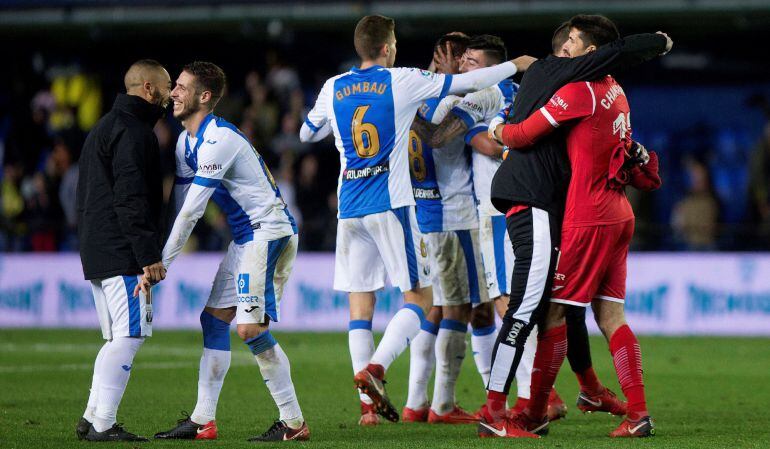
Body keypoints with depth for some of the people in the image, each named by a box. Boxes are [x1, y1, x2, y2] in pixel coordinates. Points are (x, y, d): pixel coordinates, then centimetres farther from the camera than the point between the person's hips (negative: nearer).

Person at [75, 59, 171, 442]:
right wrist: (149, 256, -20)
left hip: (97, 252, 10)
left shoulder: (105, 127, 23)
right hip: (123, 254, -10)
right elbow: (131, 199, -19)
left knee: (120, 338, 13)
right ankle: (102, 424, -14)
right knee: (129, 335, -11)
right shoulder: (132, 132, -10)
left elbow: (86, 195, 27)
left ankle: (92, 419, 11)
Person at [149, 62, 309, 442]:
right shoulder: (187, 142, 11)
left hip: (267, 232, -10)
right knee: (214, 319, 7)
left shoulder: (218, 140, -20)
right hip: (245, 236, 10)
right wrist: (160, 259, 5)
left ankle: (293, 422, -5)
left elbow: (191, 212, -22)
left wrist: (160, 264, -20)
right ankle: (203, 421, 9)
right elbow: (180, 206, 13)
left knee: (251, 329, -13)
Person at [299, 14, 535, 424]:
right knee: (419, 297, 0)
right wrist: (516, 65, 16)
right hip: (390, 205, -5)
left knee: (360, 300, 7)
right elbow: (467, 82, 3)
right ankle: (374, 368, -20)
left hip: (349, 207, 5)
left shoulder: (333, 89, 8)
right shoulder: (401, 81, -3)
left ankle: (367, 401, 1)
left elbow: (306, 133, 23)